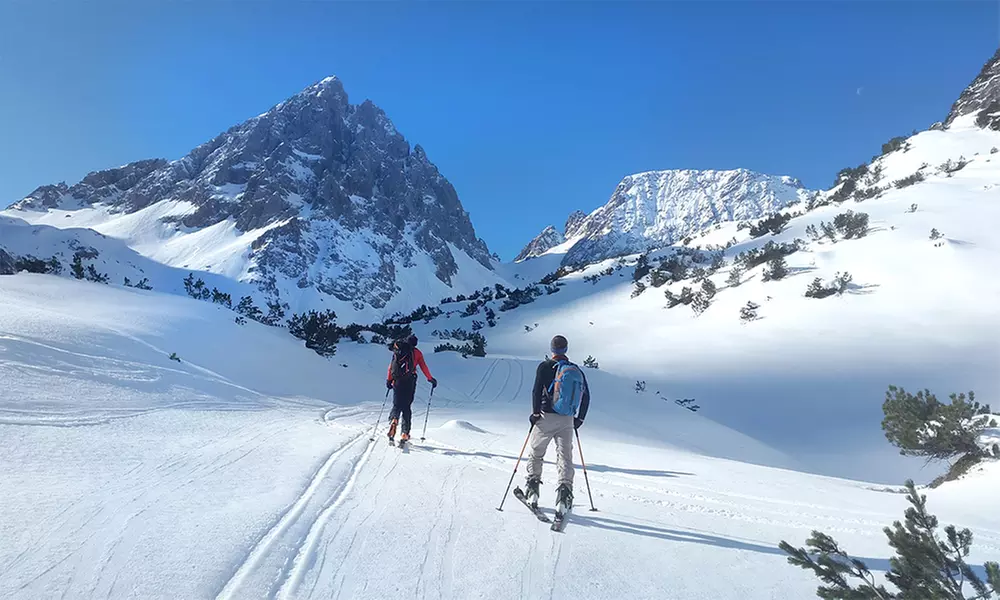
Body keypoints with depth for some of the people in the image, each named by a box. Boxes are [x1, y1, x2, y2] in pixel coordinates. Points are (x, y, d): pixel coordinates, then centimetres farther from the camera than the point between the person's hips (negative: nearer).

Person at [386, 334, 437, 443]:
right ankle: (405, 433, 0)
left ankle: (393, 420, -26)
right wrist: (430, 379, 14)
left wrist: (388, 380, 16)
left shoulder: (397, 351, 15)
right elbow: (423, 367, 6)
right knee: (406, 407, 5)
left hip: (397, 381, 1)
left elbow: (391, 366, 12)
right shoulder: (417, 352, 9)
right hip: (410, 381, -1)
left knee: (397, 405, 7)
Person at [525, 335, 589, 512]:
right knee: (565, 457, 4)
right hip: (567, 421, 3)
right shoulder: (576, 370, 9)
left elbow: (537, 390, -14)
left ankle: (532, 490, 14)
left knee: (536, 453, 13)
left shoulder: (545, 366, -4)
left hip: (546, 417, -2)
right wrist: (579, 418, 17)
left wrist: (535, 413, -5)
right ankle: (564, 490, -12)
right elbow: (586, 396, 9)